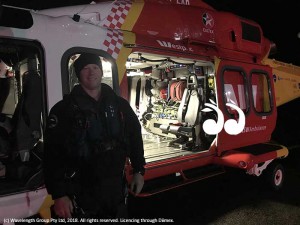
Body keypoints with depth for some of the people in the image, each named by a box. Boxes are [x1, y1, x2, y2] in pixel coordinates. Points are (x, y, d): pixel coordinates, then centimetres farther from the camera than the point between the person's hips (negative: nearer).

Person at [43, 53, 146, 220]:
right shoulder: (64, 109, -8)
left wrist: (139, 170, 8)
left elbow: (135, 137, 11)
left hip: (116, 185, 4)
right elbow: (53, 155, -12)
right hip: (82, 191, -3)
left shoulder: (119, 104, 4)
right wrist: (59, 195, -16)